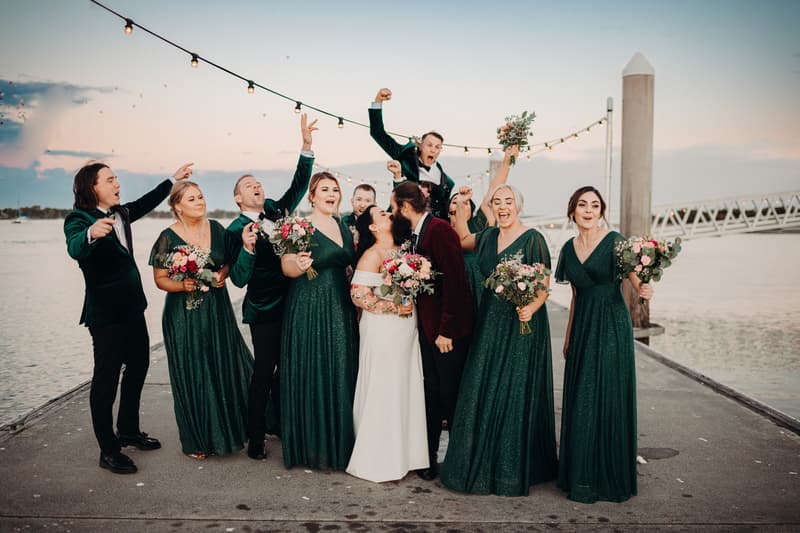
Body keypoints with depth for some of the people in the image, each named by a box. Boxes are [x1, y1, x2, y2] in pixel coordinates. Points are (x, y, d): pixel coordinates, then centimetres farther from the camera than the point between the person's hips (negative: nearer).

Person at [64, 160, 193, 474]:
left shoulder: (120, 213, 9)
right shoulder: (78, 219, -15)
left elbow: (145, 203, 27)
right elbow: (75, 248, -35)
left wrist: (173, 180, 32)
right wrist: (91, 233, -57)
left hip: (132, 307, 9)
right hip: (105, 313, -9)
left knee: (138, 366, 18)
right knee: (106, 378, -4)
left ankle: (128, 430, 34)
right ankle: (108, 450, 5)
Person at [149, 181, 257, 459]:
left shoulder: (216, 228, 4)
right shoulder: (169, 237, -7)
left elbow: (228, 261, 14)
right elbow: (160, 278, -5)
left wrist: (223, 273, -7)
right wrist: (182, 285, -23)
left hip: (217, 310, 4)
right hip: (185, 314, -4)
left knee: (225, 369, 6)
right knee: (193, 375, 3)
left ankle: (226, 429, 26)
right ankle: (197, 440, 19)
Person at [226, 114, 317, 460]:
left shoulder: (276, 211, 8)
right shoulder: (236, 229, -7)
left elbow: (299, 185, 0)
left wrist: (307, 145, -8)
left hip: (290, 304, 6)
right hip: (264, 309, -6)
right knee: (264, 371, -2)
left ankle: (278, 422, 33)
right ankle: (255, 438, 10)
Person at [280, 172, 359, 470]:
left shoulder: (343, 227, 12)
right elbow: (287, 267, -15)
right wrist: (299, 266, -35)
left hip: (340, 310, 6)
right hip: (309, 309, -6)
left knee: (341, 373, 10)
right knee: (311, 373, 0)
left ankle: (339, 442, 24)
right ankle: (311, 444, 14)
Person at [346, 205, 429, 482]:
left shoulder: (402, 250, 11)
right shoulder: (372, 255, -11)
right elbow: (358, 294, -17)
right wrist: (394, 307, -17)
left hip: (406, 329, 7)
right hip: (382, 331, -7)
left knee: (407, 389, 11)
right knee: (383, 392, -1)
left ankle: (403, 454, 24)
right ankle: (378, 461, 13)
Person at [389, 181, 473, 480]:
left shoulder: (440, 230, -16)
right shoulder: (413, 234, 12)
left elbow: (454, 282, -21)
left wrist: (447, 330, -20)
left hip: (447, 331, -8)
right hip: (427, 329, 8)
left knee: (451, 396, 3)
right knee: (432, 394, 14)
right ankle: (428, 457, 24)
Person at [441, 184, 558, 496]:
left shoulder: (532, 239, -8)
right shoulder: (488, 237, 10)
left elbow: (545, 285, -10)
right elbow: (462, 239, 29)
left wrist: (532, 308, -29)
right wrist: (462, 206, 15)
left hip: (522, 324, -6)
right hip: (490, 324, 6)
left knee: (515, 394, -1)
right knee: (483, 391, 8)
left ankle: (514, 470, 12)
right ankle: (482, 465, 22)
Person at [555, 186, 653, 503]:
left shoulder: (614, 241, -6)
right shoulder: (569, 248, 10)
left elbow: (634, 276, -18)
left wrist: (642, 289, -41)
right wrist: (568, 337, 19)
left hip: (611, 326, -5)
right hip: (582, 328, 6)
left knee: (608, 399, -3)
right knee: (579, 400, 8)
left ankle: (611, 478, 11)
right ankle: (580, 476, 21)